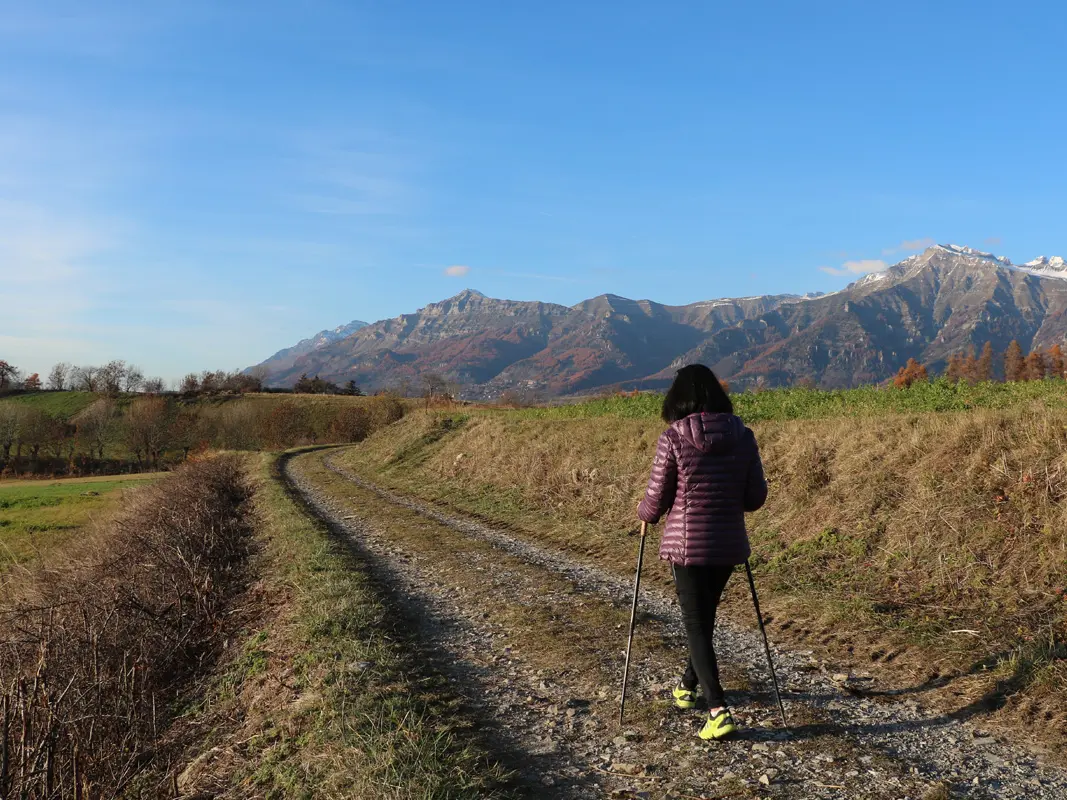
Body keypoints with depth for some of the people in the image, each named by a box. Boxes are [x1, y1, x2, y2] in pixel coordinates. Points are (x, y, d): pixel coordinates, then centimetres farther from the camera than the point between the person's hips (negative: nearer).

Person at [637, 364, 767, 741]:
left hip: (687, 544, -5)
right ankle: (687, 687, 41)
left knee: (696, 624, 3)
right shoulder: (743, 436, -1)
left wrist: (644, 512, 15)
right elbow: (755, 497, 3)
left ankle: (719, 711, -7)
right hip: (728, 544, 5)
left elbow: (656, 501, -7)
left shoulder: (673, 438, -12)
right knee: (704, 615, 22)